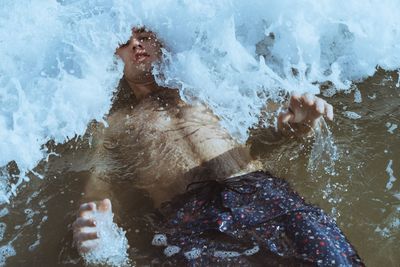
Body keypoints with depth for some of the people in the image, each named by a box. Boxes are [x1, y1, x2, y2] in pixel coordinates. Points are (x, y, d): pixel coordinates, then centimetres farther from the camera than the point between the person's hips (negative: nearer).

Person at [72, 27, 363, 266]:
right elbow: (99, 181, 14)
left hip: (258, 189, 1)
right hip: (186, 217, -1)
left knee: (325, 242, -27)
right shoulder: (114, 122, 26)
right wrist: (92, 220, -10)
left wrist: (295, 125, -1)